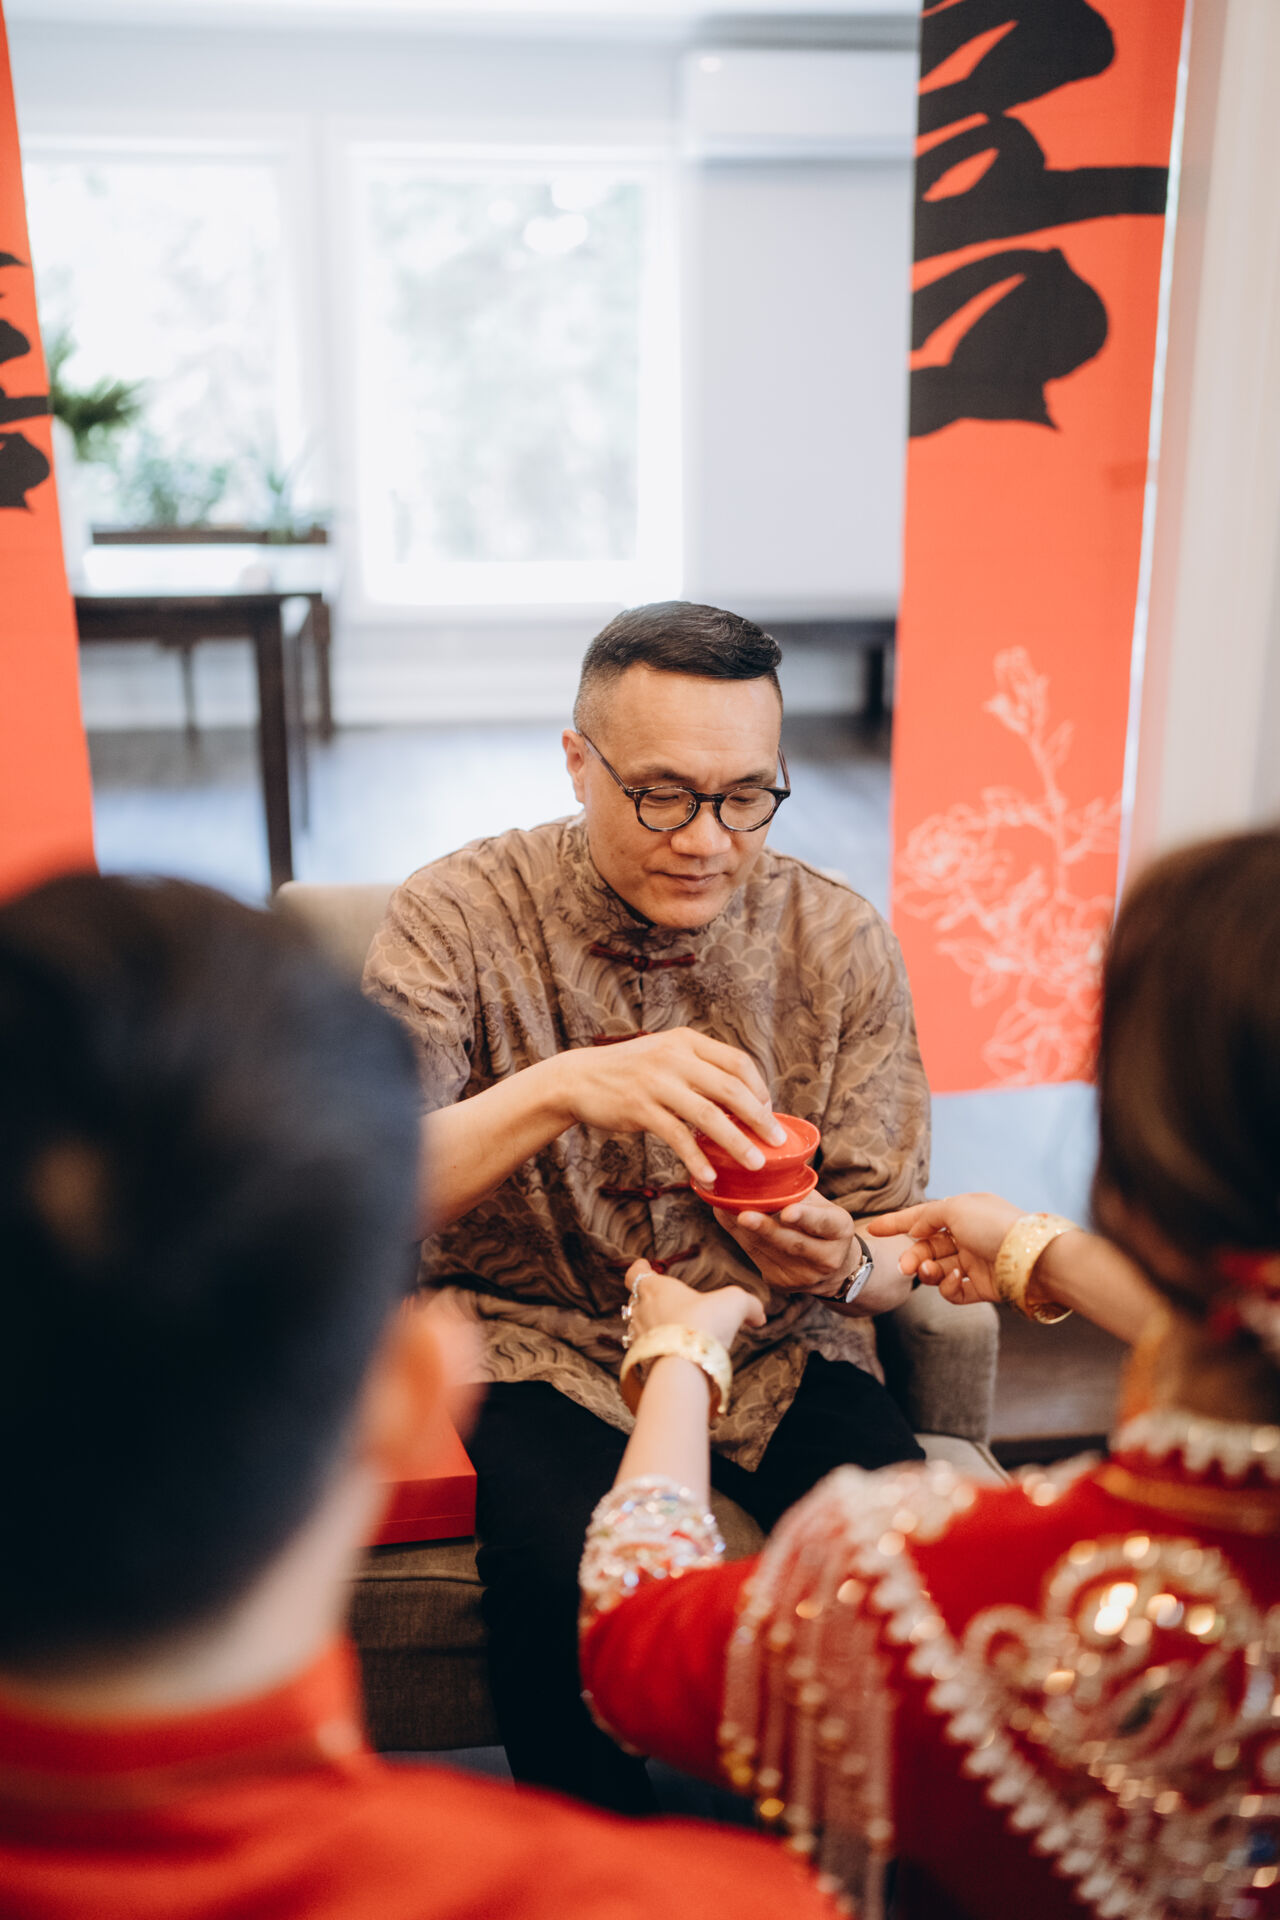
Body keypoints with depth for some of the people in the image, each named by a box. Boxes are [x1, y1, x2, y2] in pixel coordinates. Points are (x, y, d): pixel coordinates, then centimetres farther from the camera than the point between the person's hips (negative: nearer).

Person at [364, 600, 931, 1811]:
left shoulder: (838, 940, -4)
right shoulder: (458, 917, -10)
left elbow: (893, 1250, 0)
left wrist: (843, 1264, -24)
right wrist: (562, 1088, -37)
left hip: (775, 1345, 2)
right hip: (540, 1337, -1)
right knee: (569, 1571, -30)